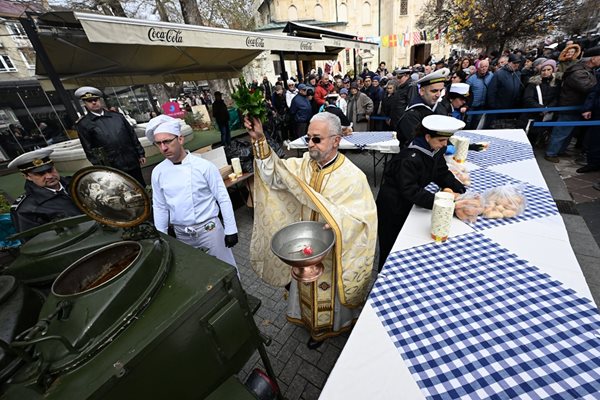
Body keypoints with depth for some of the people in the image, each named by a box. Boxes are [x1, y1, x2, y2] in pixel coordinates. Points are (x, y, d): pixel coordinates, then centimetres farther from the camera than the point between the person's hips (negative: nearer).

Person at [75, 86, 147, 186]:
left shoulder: (117, 116, 10)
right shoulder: (83, 124, 1)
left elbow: (132, 135, 11)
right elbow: (89, 151, -1)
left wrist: (141, 154, 6)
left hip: (133, 163, 3)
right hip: (113, 169, -2)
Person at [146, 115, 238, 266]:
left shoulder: (204, 166, -14)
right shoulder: (158, 172, -1)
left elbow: (223, 199, -10)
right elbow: (160, 207, 9)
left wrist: (230, 230, -8)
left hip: (209, 229, -3)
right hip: (181, 234, 4)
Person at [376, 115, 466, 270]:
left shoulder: (435, 150, -3)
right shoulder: (409, 159, -29)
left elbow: (443, 174, 3)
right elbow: (410, 191, -30)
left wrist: (459, 189, -12)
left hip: (408, 204, 8)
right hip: (392, 206, -7)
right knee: (390, 247, 8)